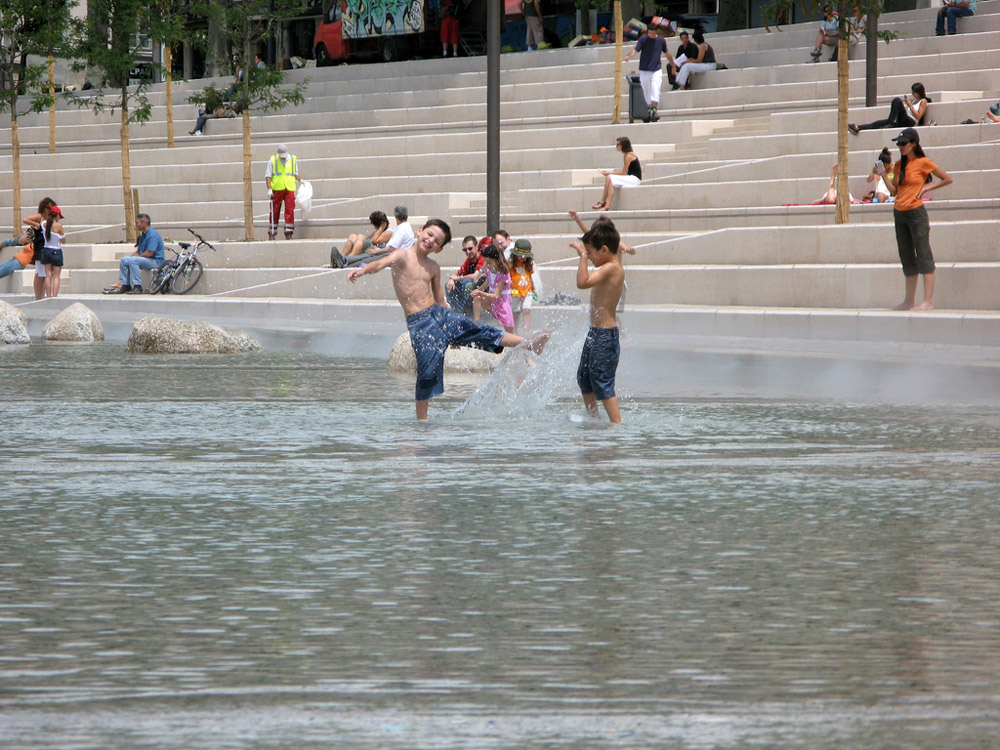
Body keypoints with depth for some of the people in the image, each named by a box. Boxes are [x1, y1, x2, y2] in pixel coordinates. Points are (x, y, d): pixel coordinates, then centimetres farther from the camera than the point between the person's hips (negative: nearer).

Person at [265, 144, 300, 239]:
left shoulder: (293, 160, 9)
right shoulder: (272, 160, 2)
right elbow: (268, 176, 2)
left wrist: (300, 180, 3)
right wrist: (269, 189, -8)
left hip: (289, 189, 1)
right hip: (277, 190, -1)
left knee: (290, 211, -8)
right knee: (274, 212, 1)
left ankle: (288, 233, -6)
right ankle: (271, 234, 9)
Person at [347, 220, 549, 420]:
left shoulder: (433, 268, 13)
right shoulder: (403, 256, -3)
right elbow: (382, 263, -23)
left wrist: (454, 333, 23)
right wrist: (362, 270, -45)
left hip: (439, 313, 5)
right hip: (419, 322, -5)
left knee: (480, 332, 1)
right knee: (428, 371, -9)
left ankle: (531, 345, 3)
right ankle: (421, 420, 0)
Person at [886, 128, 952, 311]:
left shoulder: (923, 163, -5)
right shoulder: (899, 165, 13)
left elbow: (947, 179, 0)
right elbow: (894, 190, 12)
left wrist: (927, 187, -6)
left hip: (916, 212, -7)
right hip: (899, 213, 7)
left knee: (923, 256, -8)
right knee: (907, 259, 10)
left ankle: (928, 301, -10)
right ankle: (909, 301, 14)